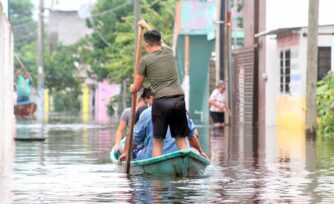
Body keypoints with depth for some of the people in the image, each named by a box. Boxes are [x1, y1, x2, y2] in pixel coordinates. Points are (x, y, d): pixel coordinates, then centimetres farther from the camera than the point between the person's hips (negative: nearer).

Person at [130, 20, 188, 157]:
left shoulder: (145, 60, 2)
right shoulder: (169, 52, 14)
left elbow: (136, 88, 10)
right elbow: (160, 42, 40)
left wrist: (132, 88, 34)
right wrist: (146, 26, 54)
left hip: (161, 101, -4)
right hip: (179, 99, 4)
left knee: (158, 141, 4)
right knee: (181, 139, 7)